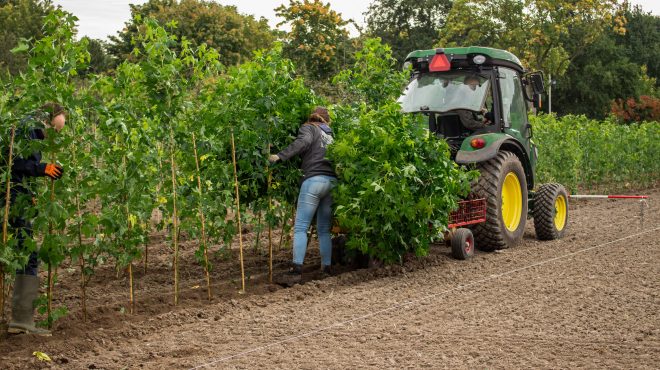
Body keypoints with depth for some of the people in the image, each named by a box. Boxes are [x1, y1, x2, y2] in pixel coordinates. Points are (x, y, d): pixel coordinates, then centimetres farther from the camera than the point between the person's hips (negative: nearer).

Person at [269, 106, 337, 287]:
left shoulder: (308, 128, 8)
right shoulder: (330, 134, 27)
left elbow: (303, 141, -12)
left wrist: (280, 156, -17)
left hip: (314, 179, -6)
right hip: (332, 181, 6)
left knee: (300, 227, -7)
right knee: (324, 229, 12)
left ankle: (296, 270, -17)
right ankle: (326, 267, 9)